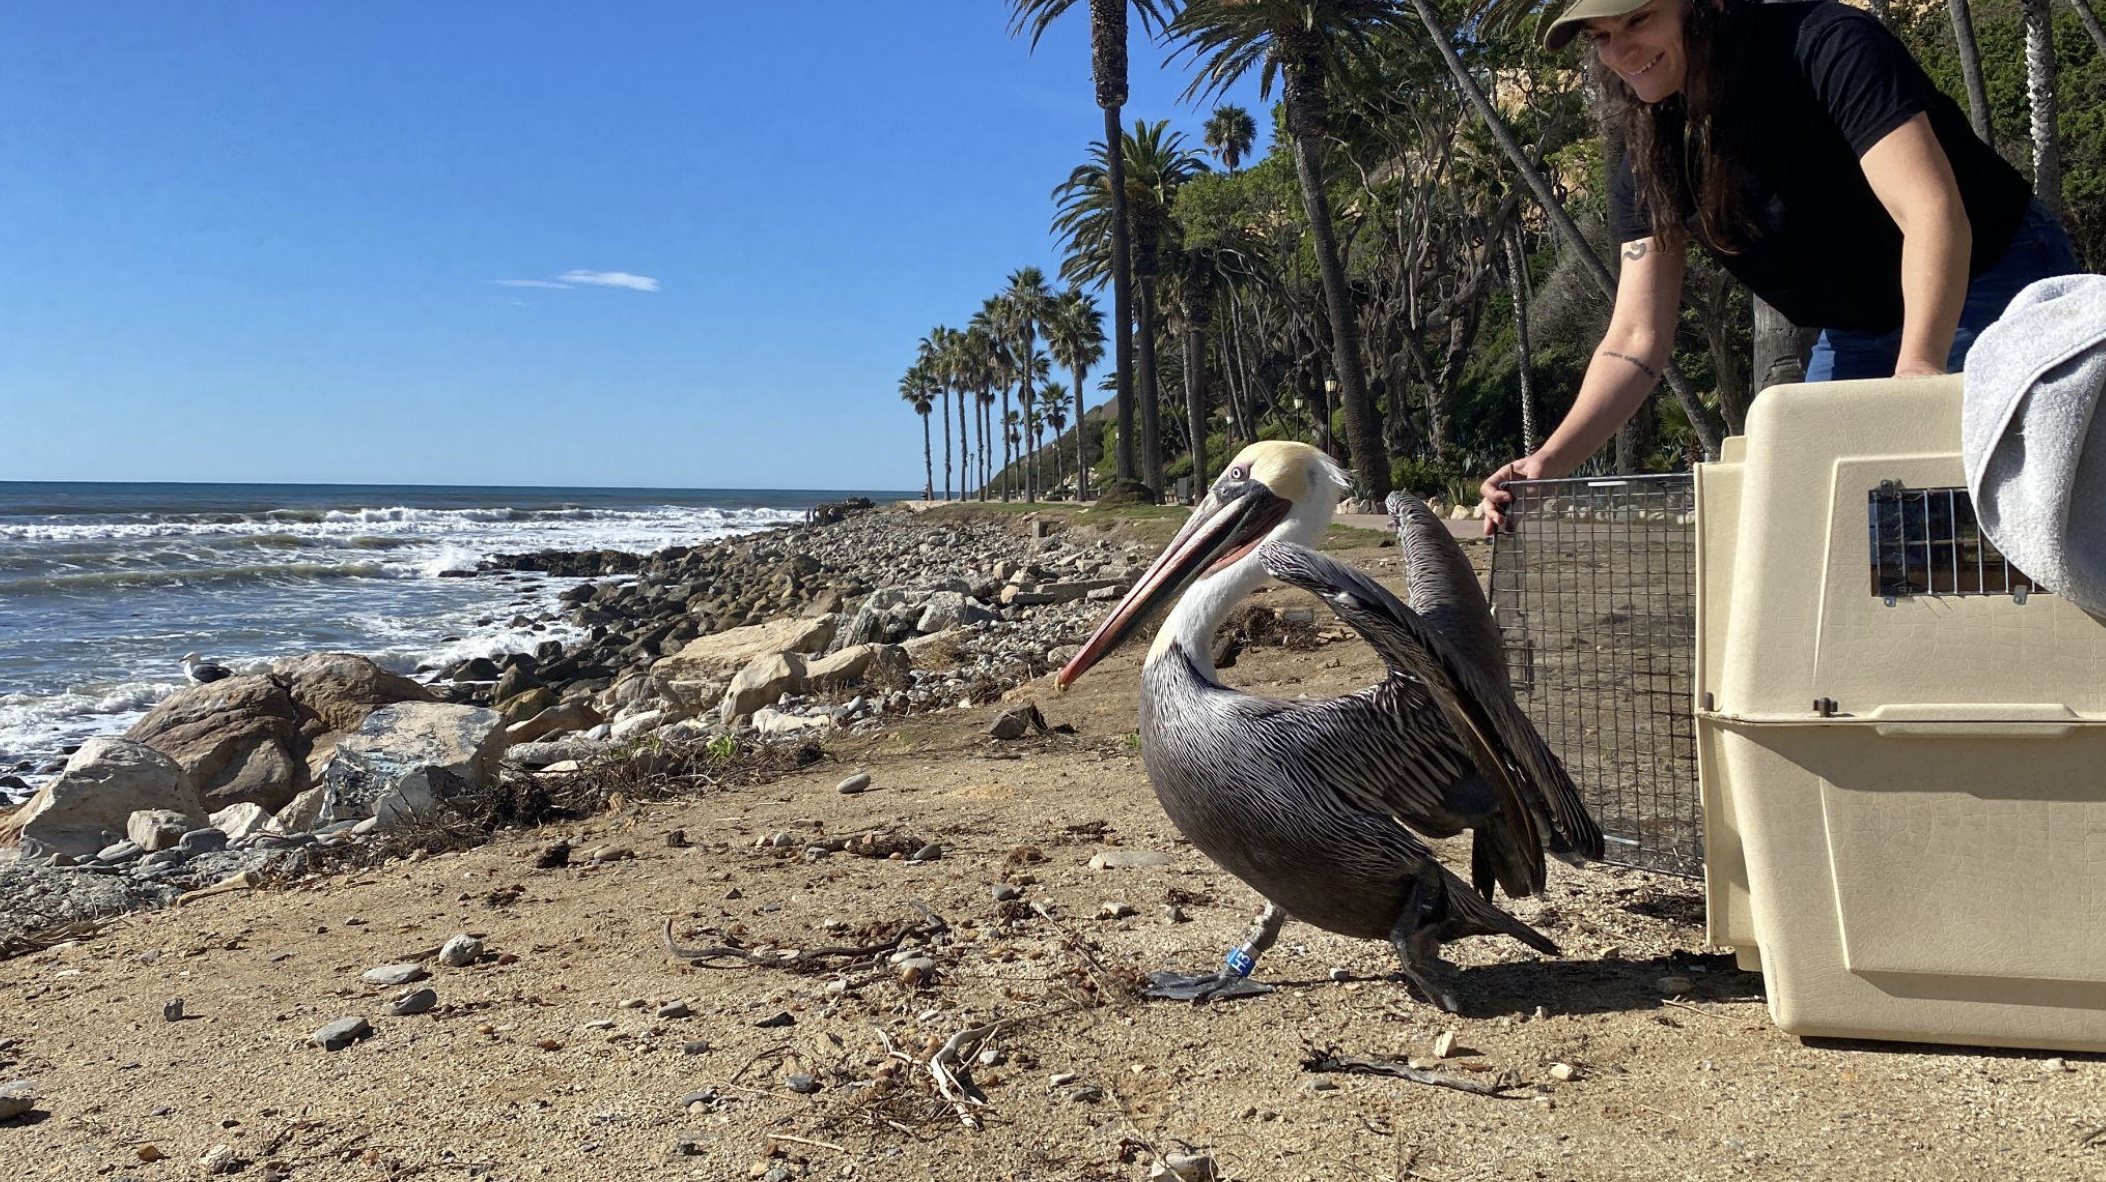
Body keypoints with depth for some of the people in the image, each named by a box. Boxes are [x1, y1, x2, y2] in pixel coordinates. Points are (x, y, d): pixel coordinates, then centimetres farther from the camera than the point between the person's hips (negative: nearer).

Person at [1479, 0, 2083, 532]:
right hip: (1858, 337, 6)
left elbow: (1931, 213, -34)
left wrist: (1917, 372, -49)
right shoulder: (1648, 161, -8)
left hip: (1990, 286, -5)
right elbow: (1636, 342, -13)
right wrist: (1551, 461, -28)